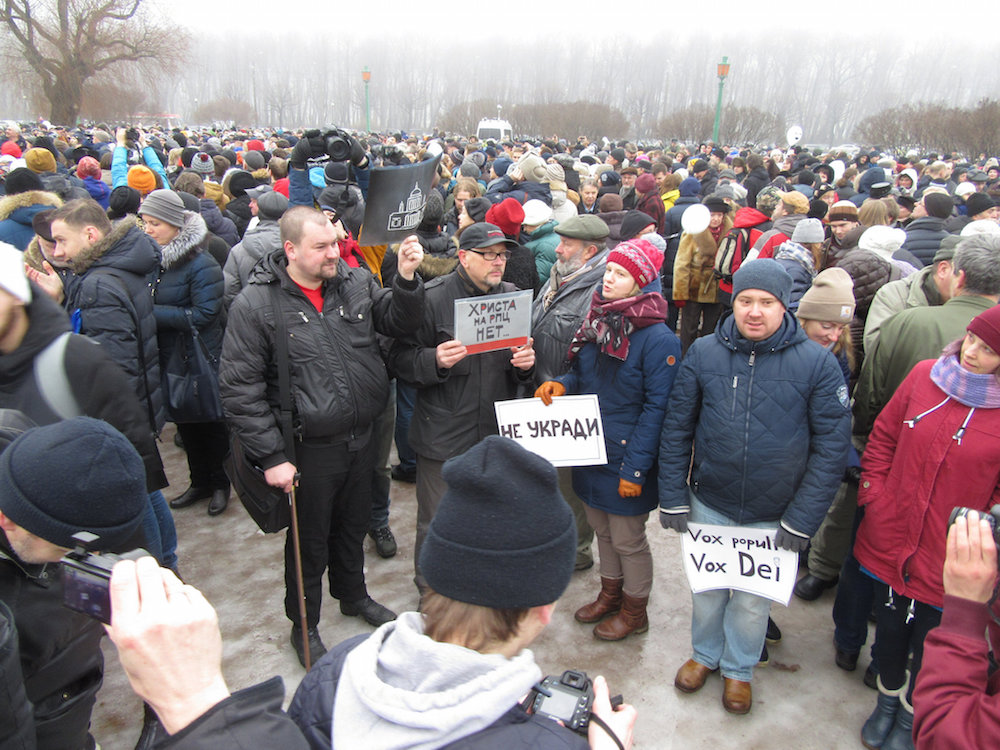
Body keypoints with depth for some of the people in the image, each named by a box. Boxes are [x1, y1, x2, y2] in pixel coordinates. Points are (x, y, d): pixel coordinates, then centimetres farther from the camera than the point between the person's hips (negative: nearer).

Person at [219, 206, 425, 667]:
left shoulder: (356, 281, -2)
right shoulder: (255, 304, -15)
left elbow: (398, 323, 1)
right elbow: (239, 389, -14)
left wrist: (406, 279, -17)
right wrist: (271, 456, -15)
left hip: (361, 438, 5)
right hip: (310, 448, -5)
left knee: (353, 524, 25)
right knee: (309, 540, 14)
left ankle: (353, 595, 52)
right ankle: (304, 625, 38)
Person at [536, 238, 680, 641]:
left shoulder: (658, 339, -19)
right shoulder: (598, 321, 3)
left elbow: (656, 408, -19)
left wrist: (634, 467, -20)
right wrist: (561, 384, -7)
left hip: (626, 460, -7)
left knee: (627, 539, 11)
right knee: (602, 528, 22)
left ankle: (634, 611, 34)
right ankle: (610, 594, 44)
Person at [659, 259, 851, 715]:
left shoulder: (817, 363, -12)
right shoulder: (702, 353, -7)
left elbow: (832, 446, -9)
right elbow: (677, 428, -1)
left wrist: (803, 519, -10)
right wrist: (673, 497, -3)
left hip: (774, 517, -1)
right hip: (708, 505, 2)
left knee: (753, 600, 17)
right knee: (707, 589, 20)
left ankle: (738, 668, 44)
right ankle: (705, 654, 48)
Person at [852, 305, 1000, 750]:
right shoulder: (924, 375, -6)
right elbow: (883, 437, 4)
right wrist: (873, 495, -2)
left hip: (946, 561, -2)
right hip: (889, 540, 3)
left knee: (929, 643, 18)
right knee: (889, 628, 22)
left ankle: (911, 713, 45)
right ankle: (887, 701, 48)